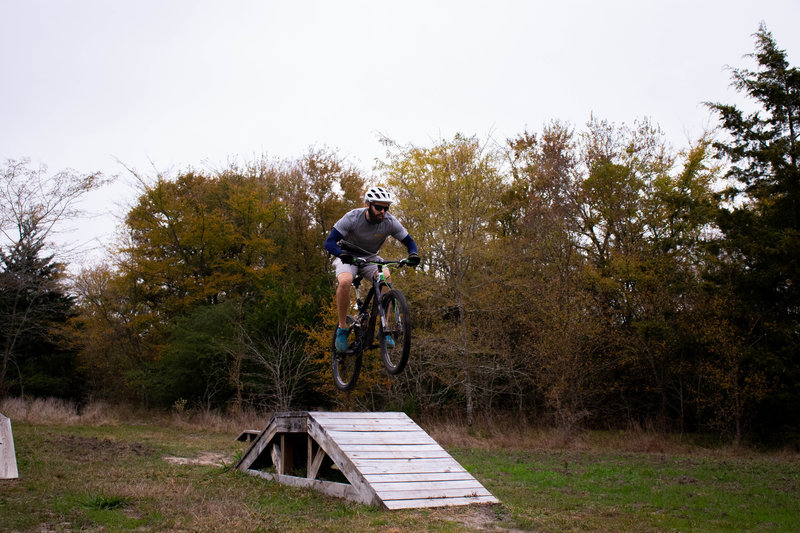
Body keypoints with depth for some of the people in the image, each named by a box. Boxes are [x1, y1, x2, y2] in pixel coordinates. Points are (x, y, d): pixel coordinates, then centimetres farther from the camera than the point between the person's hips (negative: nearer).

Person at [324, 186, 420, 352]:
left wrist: (413, 255, -31)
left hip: (370, 258, 2)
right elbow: (329, 242, -27)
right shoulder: (353, 217, -25)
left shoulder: (390, 222, -17)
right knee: (345, 282, -36)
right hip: (348, 257, -2)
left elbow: (409, 241, -7)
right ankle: (342, 328, -18)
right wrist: (342, 254, -48)